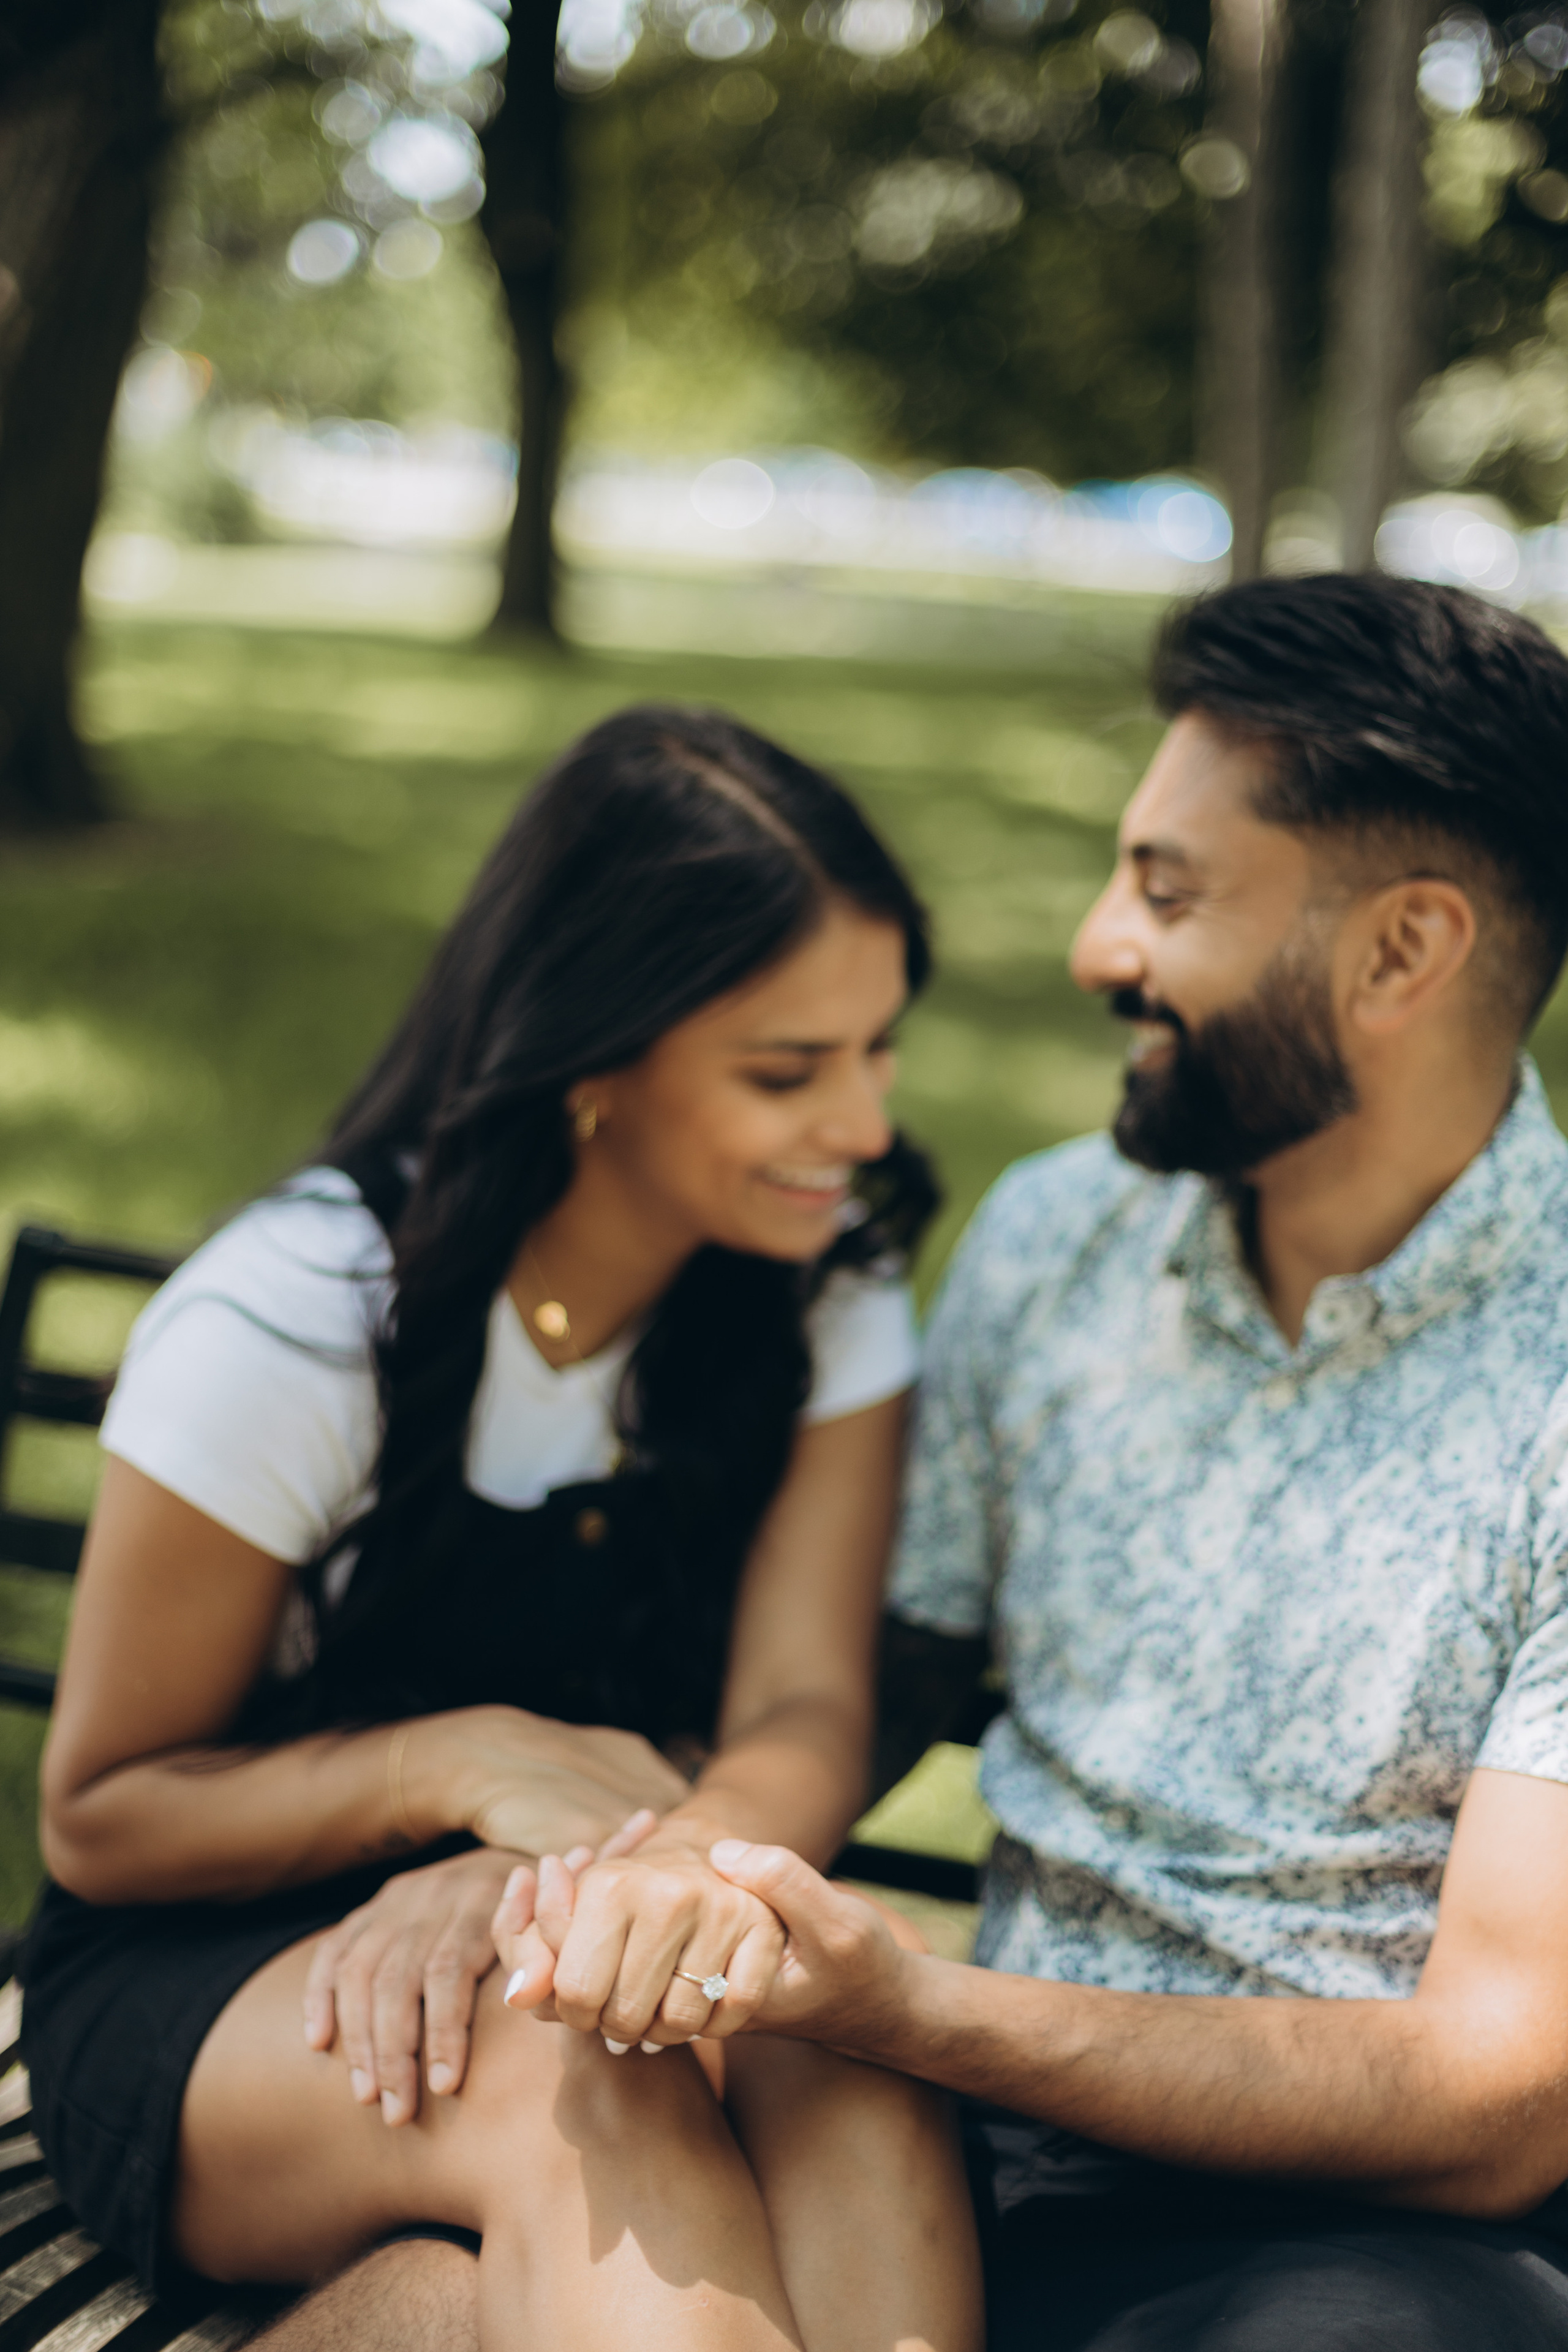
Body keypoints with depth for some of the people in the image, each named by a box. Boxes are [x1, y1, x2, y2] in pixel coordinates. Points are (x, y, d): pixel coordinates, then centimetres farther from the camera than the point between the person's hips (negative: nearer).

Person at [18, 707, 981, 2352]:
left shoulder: (824, 1291, -3)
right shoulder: (290, 1324, -16)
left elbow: (807, 1711, -12)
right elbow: (102, 1817, -7)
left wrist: (696, 1849, -37)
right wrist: (470, 1763, -25)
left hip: (559, 1947, 3)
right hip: (208, 1983, -3)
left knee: (845, 2075, -33)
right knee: (573, 2086, -37)